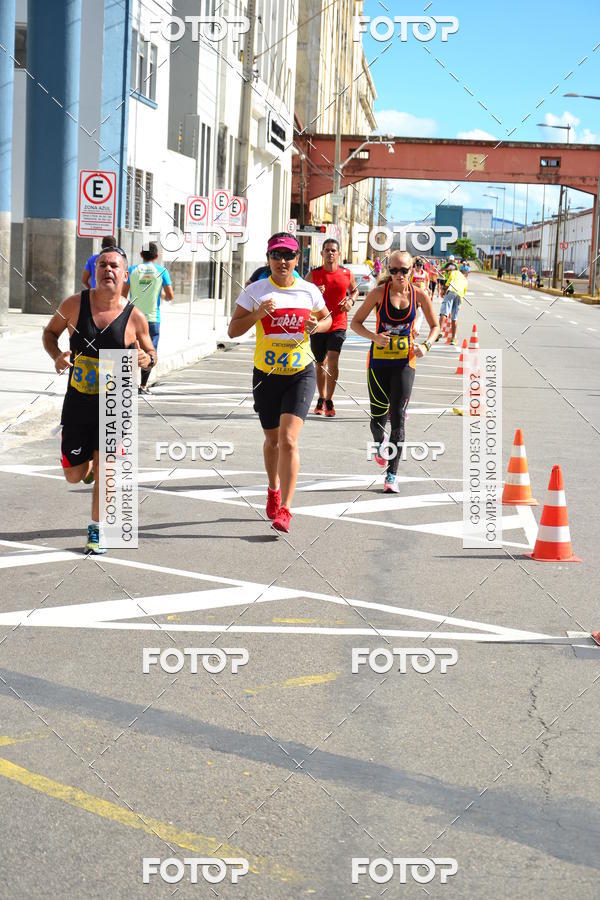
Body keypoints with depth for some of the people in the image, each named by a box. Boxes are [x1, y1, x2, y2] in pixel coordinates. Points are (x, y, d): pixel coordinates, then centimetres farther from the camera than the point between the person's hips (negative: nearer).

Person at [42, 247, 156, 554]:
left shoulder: (135, 317, -7)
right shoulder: (74, 304, -5)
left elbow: (150, 352, 8)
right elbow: (50, 332, 10)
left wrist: (147, 358, -16)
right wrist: (56, 356, -10)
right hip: (77, 403, 2)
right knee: (74, 476, 8)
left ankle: (96, 528, 15)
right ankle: (88, 464, 46)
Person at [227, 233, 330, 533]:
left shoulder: (309, 291, 0)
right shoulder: (256, 291, -4)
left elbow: (327, 318, 17)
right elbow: (233, 330, -5)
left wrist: (318, 325, -6)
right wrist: (258, 313, -21)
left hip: (301, 373, -1)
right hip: (266, 374, 1)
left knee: (288, 440, -15)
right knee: (272, 439, 16)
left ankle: (284, 510, -16)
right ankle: (274, 489, 44)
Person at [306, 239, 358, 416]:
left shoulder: (347, 274, 1)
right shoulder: (313, 275, -1)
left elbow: (355, 290, 20)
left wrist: (351, 300, -2)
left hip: (338, 324, -1)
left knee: (333, 360, -17)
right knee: (320, 363, 12)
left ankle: (329, 400, -7)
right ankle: (321, 399, 27)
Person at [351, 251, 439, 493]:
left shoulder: (419, 295, -2)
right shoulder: (379, 293, -6)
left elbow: (435, 325, 11)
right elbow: (355, 323, -1)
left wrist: (426, 345, -9)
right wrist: (375, 337, -19)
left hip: (405, 361, 0)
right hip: (379, 360, 0)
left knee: (398, 416, -8)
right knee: (378, 416, 6)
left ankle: (392, 474, -3)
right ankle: (379, 443, 44)